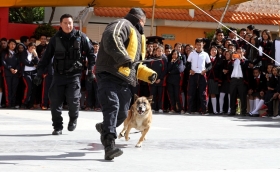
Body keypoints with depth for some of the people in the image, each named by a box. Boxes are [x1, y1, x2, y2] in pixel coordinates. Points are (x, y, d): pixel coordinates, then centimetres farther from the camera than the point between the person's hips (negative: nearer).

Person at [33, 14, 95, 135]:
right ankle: (57, 127, 11)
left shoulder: (80, 37, -3)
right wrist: (40, 73, 2)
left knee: (73, 99, -12)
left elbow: (90, 53, 6)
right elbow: (46, 57, 6)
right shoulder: (56, 39, 2)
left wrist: (91, 70, 3)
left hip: (74, 74, -2)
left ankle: (73, 119, 20)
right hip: (58, 74, 2)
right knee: (55, 101, -2)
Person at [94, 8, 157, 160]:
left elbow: (136, 64, 36)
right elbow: (111, 38, -25)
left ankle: (105, 128, 37)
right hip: (109, 76, -9)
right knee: (112, 107, -23)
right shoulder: (123, 24, -2)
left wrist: (148, 73, 19)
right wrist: (124, 58, -28)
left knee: (122, 114, 7)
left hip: (124, 81, 9)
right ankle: (109, 144, -29)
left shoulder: (137, 35, 30)